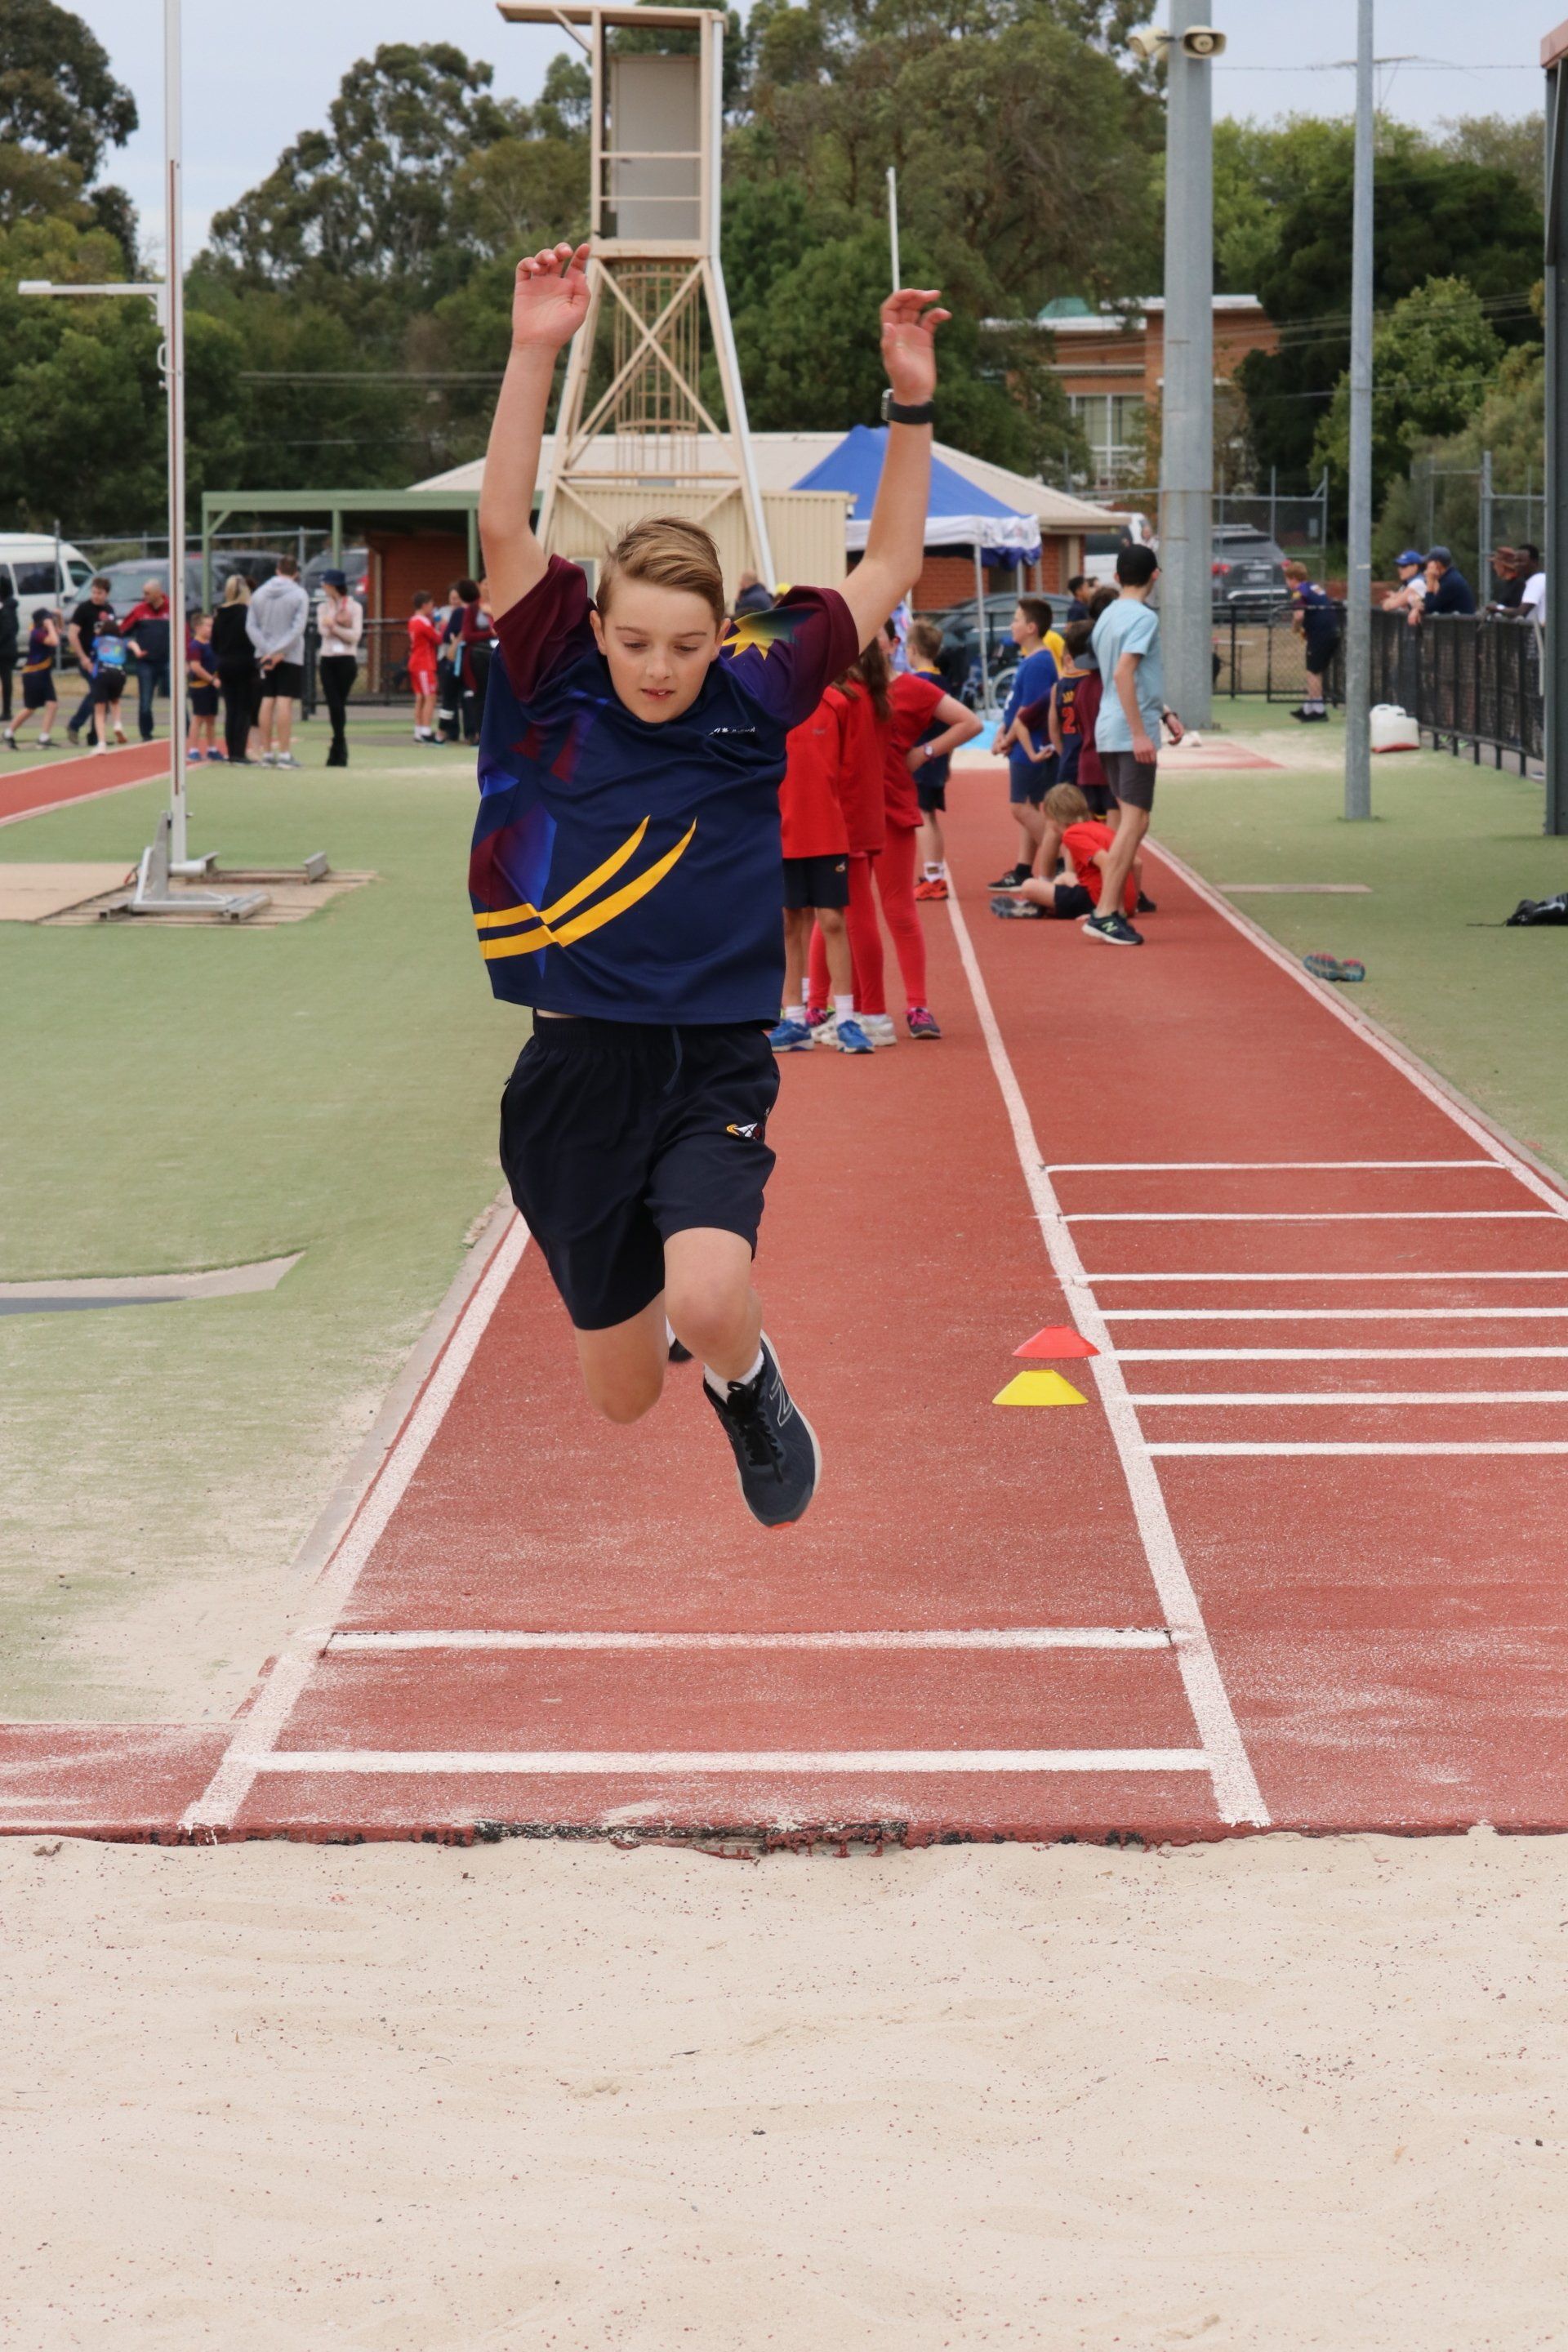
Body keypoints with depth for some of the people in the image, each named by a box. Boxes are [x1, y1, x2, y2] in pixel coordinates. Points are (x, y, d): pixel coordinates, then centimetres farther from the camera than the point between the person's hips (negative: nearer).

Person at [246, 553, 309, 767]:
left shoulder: (259, 594, 7)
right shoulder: (299, 594, -6)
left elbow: (251, 626, 1)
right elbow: (297, 628, -14)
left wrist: (267, 650, -7)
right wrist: (278, 652, -15)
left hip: (265, 655, 4)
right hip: (290, 656, -4)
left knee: (267, 702, 8)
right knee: (285, 702, -6)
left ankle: (267, 752, 8)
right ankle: (284, 753, -9)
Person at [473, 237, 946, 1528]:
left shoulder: (754, 702, -2)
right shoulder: (557, 698, -5)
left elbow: (887, 572, 1)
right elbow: (505, 529, -17)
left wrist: (912, 406, -9)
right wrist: (536, 355, -27)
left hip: (715, 1070, -1)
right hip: (578, 1075, 1)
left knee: (709, 1301, -28)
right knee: (623, 1393, 10)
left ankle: (753, 1388, 9)